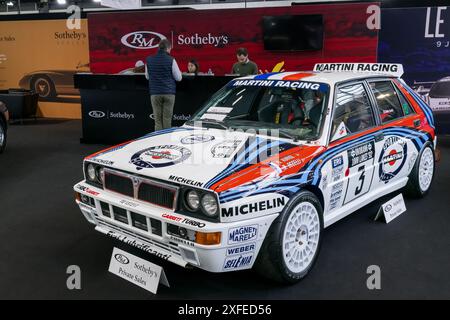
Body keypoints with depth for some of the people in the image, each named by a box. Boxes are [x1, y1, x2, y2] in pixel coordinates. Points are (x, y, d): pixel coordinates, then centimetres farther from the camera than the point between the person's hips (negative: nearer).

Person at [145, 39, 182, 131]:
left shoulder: (149, 60, 4)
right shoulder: (171, 60, -6)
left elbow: (147, 76, 16)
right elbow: (178, 78, 0)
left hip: (155, 93, 2)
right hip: (169, 93, -2)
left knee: (157, 121, 4)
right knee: (167, 120, 1)